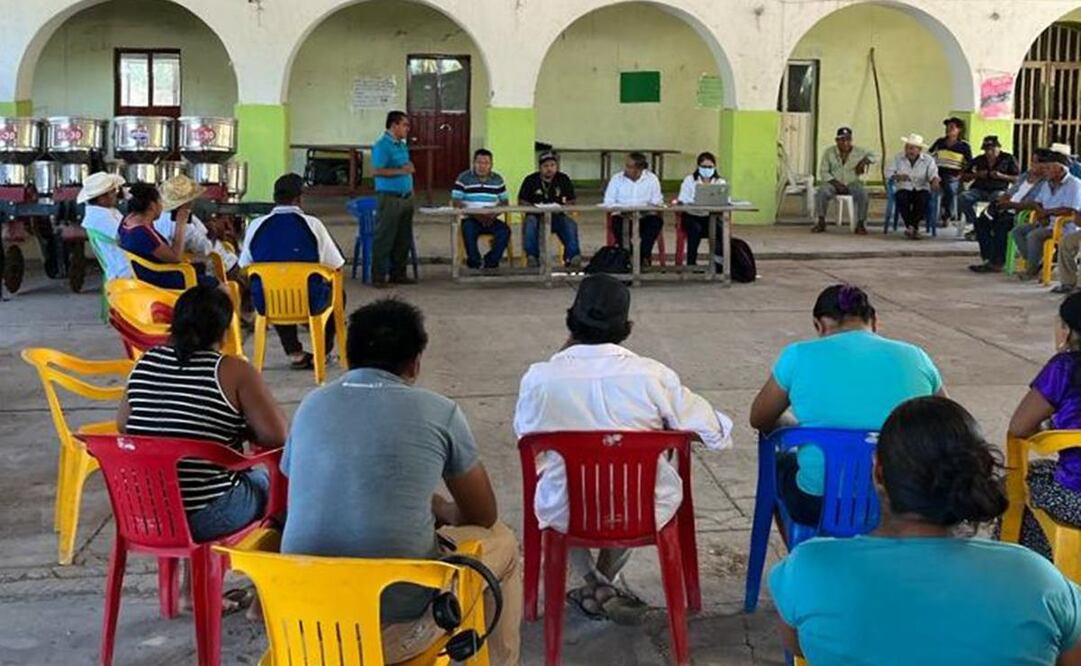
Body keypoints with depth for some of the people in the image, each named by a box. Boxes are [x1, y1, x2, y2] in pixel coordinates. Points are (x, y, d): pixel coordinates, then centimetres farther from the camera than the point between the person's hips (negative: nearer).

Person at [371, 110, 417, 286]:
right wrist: (401, 171, -21)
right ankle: (378, 276, 2)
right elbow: (376, 171, -21)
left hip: (405, 197, 9)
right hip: (389, 198, -9)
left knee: (403, 239, 11)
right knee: (384, 239, -4)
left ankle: (398, 273, 20)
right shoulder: (382, 146, -12)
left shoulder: (402, 145, 16)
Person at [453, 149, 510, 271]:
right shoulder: (463, 178, 0)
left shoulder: (498, 179, 11)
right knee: (468, 229, -35)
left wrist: (494, 215, -13)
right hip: (470, 219, -3)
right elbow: (456, 201, -6)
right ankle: (474, 262, -18)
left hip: (490, 220, 3)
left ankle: (491, 261, -8)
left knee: (505, 230, -25)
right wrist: (476, 214, -19)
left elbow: (504, 202, 10)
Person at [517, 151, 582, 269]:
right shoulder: (530, 180, 2)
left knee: (570, 225, -28)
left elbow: (571, 202, 6)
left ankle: (572, 257, -23)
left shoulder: (563, 179, 6)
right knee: (530, 223, -34)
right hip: (536, 216, -1)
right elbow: (521, 202, 0)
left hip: (556, 216, 1)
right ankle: (532, 257, -27)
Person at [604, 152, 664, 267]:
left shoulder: (652, 179, 3)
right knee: (617, 221, -33)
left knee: (656, 221, -30)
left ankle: (644, 256, -19)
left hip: (645, 216, 0)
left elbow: (657, 202, 0)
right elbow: (608, 202, -3)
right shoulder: (617, 179, 2)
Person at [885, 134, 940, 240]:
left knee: (923, 198, -35)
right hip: (903, 189, 0)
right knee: (902, 197, -35)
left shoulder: (928, 160, 4)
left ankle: (912, 227, -24)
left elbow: (933, 174, -10)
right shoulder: (898, 159, 6)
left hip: (921, 189, 0)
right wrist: (898, 177, -25)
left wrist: (935, 182, -35)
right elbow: (888, 172, -3)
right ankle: (910, 226, -25)